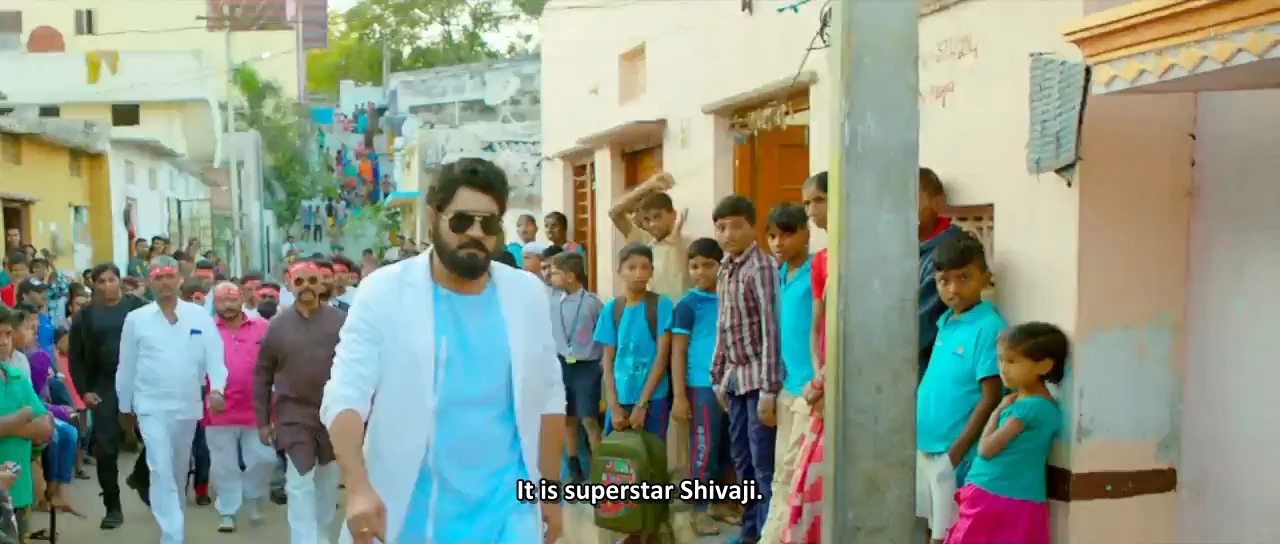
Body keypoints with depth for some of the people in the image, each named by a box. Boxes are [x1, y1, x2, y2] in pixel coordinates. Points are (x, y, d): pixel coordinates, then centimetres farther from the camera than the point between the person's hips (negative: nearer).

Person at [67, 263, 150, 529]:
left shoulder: (139, 307, 1)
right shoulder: (85, 315, 6)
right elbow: (76, 357, 7)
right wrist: (83, 390, -2)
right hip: (104, 388, 1)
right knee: (106, 450, 2)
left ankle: (141, 476, 26)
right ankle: (113, 507, 14)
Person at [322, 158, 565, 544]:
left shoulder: (528, 294, 1)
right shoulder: (384, 291, -8)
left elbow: (548, 398, 8)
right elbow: (345, 395, -12)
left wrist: (550, 486, 9)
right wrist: (358, 487, -25)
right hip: (406, 511, -1)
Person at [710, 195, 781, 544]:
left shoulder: (763, 267, -13)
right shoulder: (725, 270, 11)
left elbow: (772, 329, -18)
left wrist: (769, 388, -20)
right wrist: (719, 378, 16)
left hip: (758, 377, -8)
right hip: (735, 377, 8)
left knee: (764, 462, -3)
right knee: (741, 458, 16)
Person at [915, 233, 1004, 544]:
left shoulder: (988, 327, -15)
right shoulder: (945, 323, 8)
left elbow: (991, 399, -17)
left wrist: (957, 451, -17)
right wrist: (917, 435, 12)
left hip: (954, 452, -7)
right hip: (926, 447, 7)